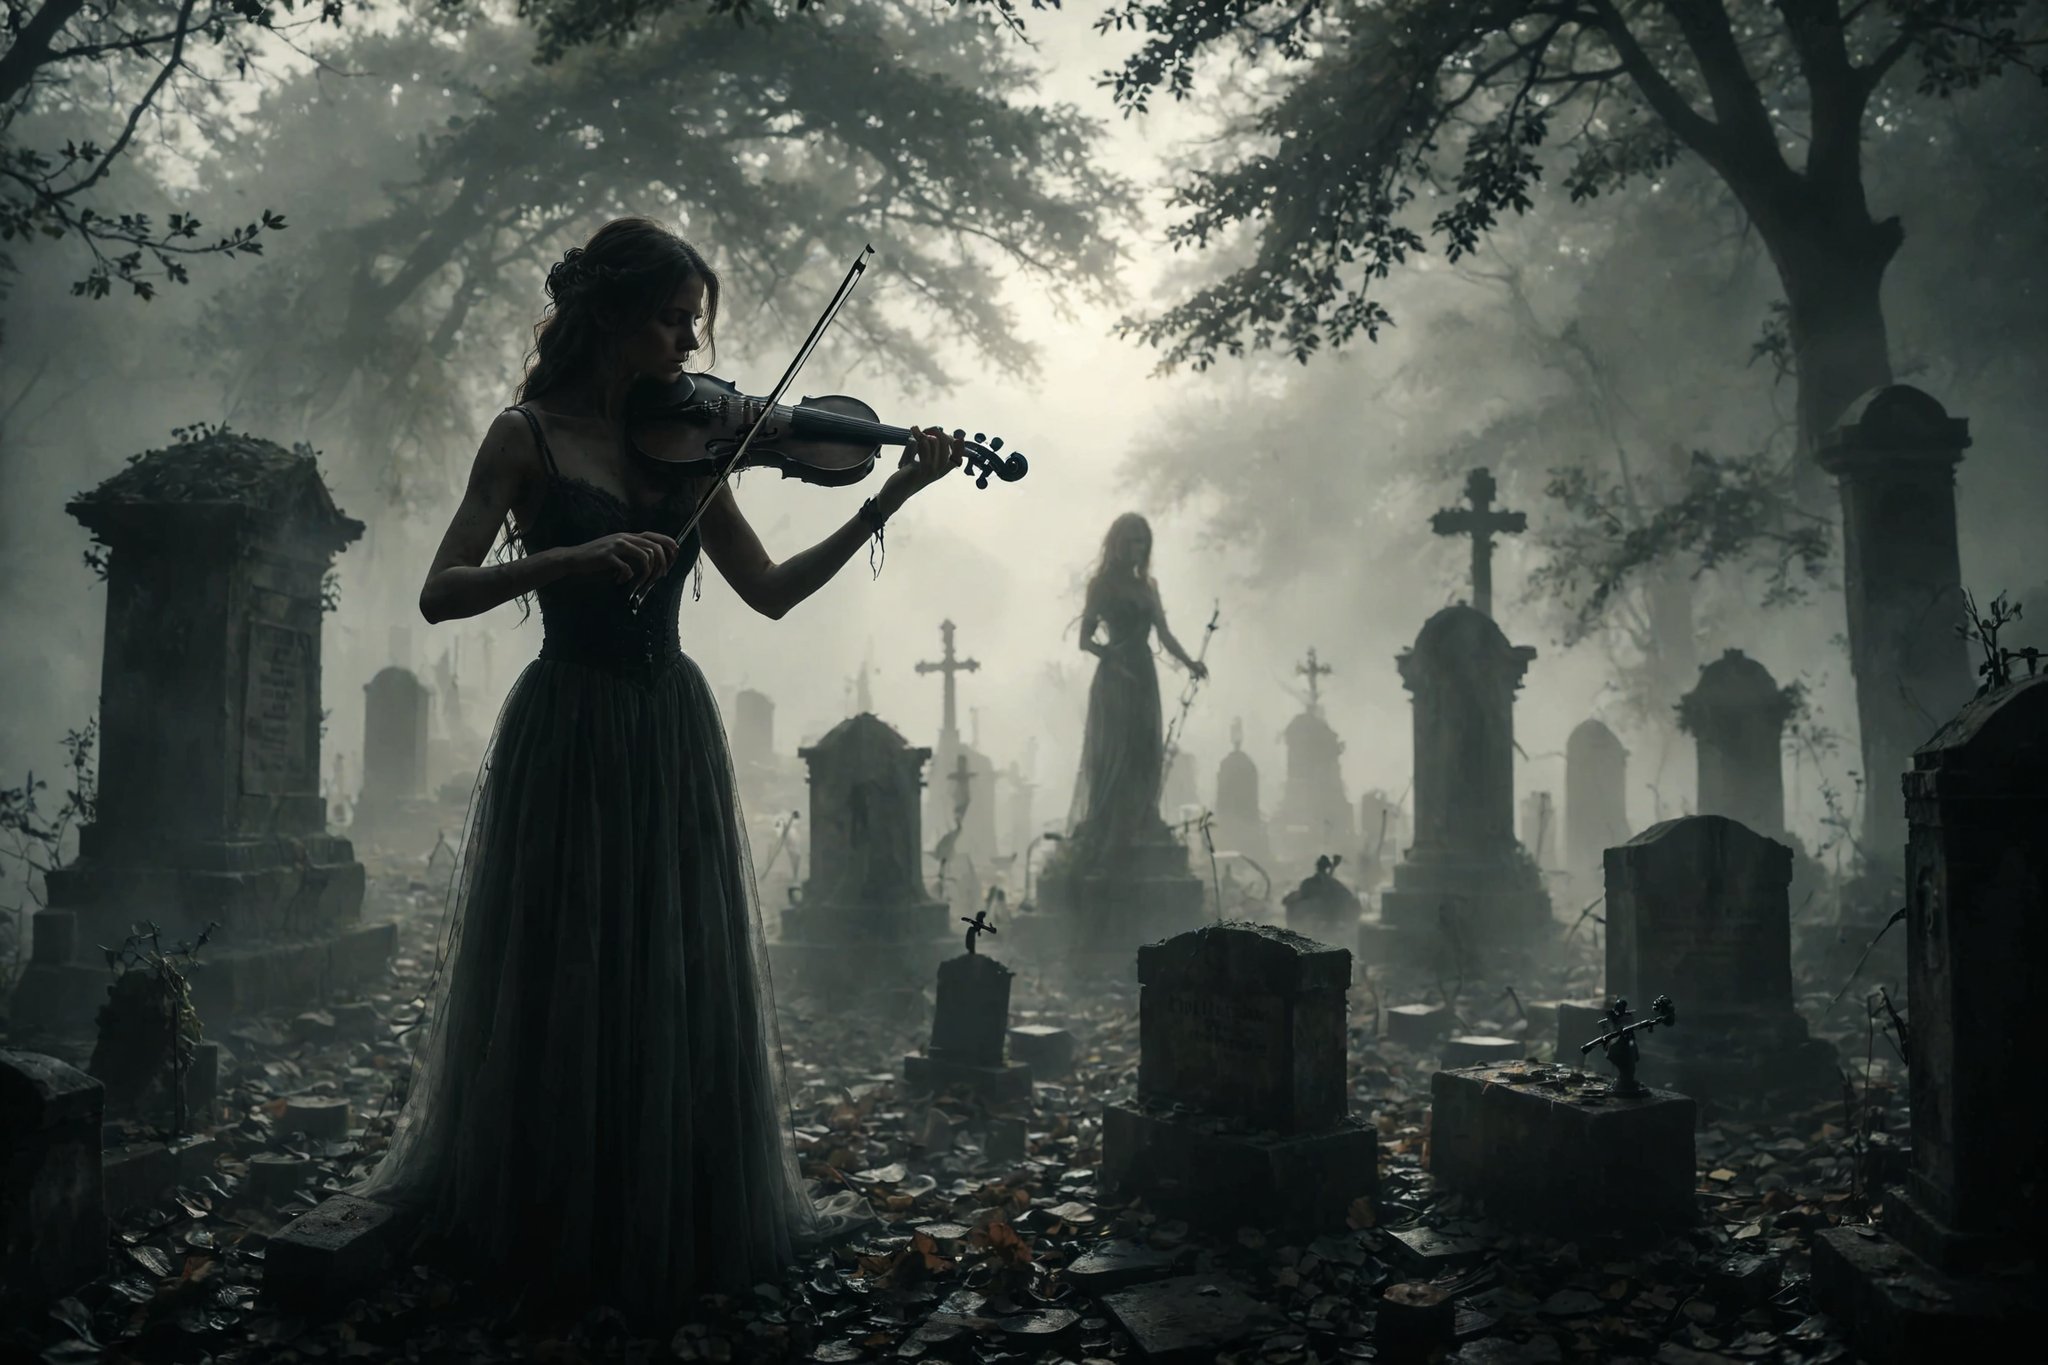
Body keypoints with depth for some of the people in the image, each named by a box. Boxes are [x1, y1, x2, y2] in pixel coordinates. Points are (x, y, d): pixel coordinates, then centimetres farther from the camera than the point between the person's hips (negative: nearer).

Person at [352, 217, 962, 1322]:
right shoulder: (530, 436, -4)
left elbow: (770, 591, 7)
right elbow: (441, 594, -12)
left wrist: (887, 502, -2)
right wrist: (579, 555, -27)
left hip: (672, 733, 4)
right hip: (568, 734, -4)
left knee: (682, 995, 7)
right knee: (560, 997, 5)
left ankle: (673, 1230, 24)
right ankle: (547, 1234, 25)